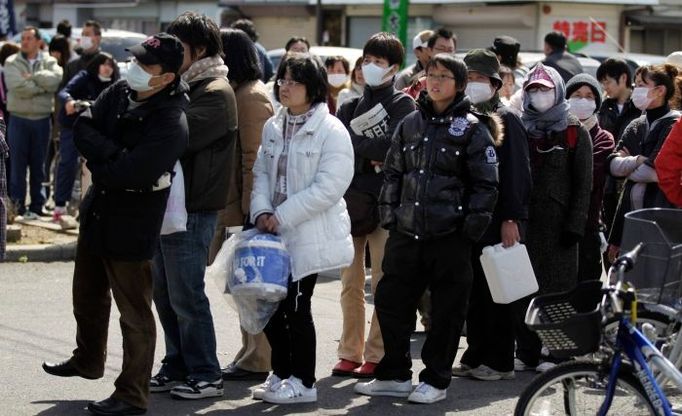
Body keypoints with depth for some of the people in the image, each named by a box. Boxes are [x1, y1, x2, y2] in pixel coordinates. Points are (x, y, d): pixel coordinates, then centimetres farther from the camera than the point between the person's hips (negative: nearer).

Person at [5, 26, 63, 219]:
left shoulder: (49, 62, 6)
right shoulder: (12, 63, 0)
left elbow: (56, 79, -15)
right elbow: (18, 87, -16)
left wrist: (33, 77, -14)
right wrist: (43, 85, -10)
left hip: (42, 119, 2)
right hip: (19, 119, -2)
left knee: (38, 165, 9)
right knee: (18, 165, -1)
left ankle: (37, 205, 15)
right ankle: (18, 205, 3)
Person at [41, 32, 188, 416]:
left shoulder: (170, 123, -26)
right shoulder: (120, 92, -3)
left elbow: (127, 173, -31)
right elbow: (83, 127, -6)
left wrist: (99, 161, -13)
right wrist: (113, 155, -20)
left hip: (131, 226, -9)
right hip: (98, 212, 9)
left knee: (135, 313, 1)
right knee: (88, 294, 27)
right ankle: (88, 359, 50)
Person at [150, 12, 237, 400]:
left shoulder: (216, 93, -13)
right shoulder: (186, 86, 15)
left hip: (193, 209, -9)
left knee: (185, 295, -4)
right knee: (164, 292, 13)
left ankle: (206, 376, 5)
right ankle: (177, 367, 23)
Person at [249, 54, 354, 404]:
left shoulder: (331, 131, -10)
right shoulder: (273, 127, 10)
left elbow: (329, 187, -17)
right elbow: (262, 173, 12)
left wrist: (282, 216, -17)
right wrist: (262, 210, -7)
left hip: (310, 235, -6)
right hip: (275, 232, 6)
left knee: (296, 307, -3)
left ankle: (302, 381, 11)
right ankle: (282, 374, 24)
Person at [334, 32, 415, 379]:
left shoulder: (402, 105, 4)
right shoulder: (350, 108, 18)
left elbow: (393, 147, -11)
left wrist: (355, 147, -3)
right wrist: (372, 155, -7)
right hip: (350, 202, 5)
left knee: (383, 284, -5)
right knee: (350, 283, 6)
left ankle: (376, 356, -2)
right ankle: (350, 353, 12)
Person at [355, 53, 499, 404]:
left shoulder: (472, 128, -2)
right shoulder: (410, 124, 12)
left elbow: (486, 184, -4)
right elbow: (393, 173, 18)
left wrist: (473, 226, -10)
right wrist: (388, 213, 10)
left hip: (450, 235, -5)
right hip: (407, 232, 5)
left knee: (447, 310, 2)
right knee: (390, 300, 6)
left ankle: (436, 380, 13)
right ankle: (395, 375, 19)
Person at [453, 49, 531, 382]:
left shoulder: (506, 122, -5)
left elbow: (517, 174, -11)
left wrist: (511, 219, -17)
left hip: (496, 221, -6)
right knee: (473, 291, 8)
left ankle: (499, 361, 4)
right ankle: (475, 357, 15)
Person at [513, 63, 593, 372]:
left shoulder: (575, 133, 3)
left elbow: (583, 184, -1)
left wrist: (575, 225, -10)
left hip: (557, 222, -3)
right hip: (523, 220, 3)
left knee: (556, 286, -1)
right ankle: (526, 352, 8)